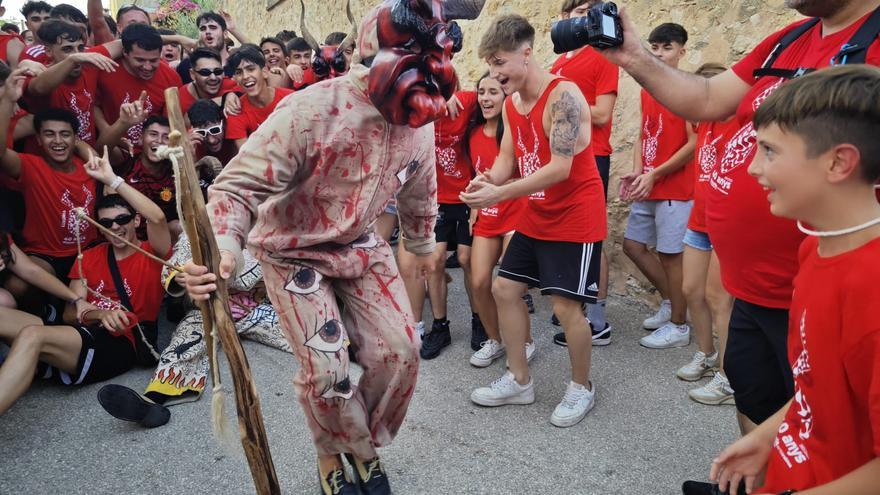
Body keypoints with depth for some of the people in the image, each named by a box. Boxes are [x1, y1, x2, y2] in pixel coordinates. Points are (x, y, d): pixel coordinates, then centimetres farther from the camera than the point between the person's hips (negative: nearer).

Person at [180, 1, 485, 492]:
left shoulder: (418, 120, -8)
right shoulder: (311, 111, -28)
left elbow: (419, 193, 11)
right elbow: (239, 184, -30)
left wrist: (423, 245, 25)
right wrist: (222, 251, -48)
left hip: (361, 245, 5)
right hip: (293, 251, -5)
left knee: (400, 351, -3)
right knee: (326, 369, -9)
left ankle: (364, 445, 25)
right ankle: (334, 455, 25)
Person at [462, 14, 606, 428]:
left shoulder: (563, 96, -21)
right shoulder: (511, 104, 6)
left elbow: (561, 168, -27)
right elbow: (507, 156, 8)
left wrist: (501, 194, -30)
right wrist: (489, 180, -16)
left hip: (576, 219, -9)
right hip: (535, 218, 9)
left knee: (565, 305, -5)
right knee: (504, 289, 9)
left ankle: (582, 388, 20)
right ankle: (519, 381, 23)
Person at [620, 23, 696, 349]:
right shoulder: (647, 90, 12)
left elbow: (694, 144, -15)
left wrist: (654, 175, -15)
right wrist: (637, 172, -2)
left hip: (675, 188, -8)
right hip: (648, 187, 8)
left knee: (671, 255, -1)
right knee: (632, 245, 12)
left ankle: (678, 326, 14)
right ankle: (670, 302, 29)